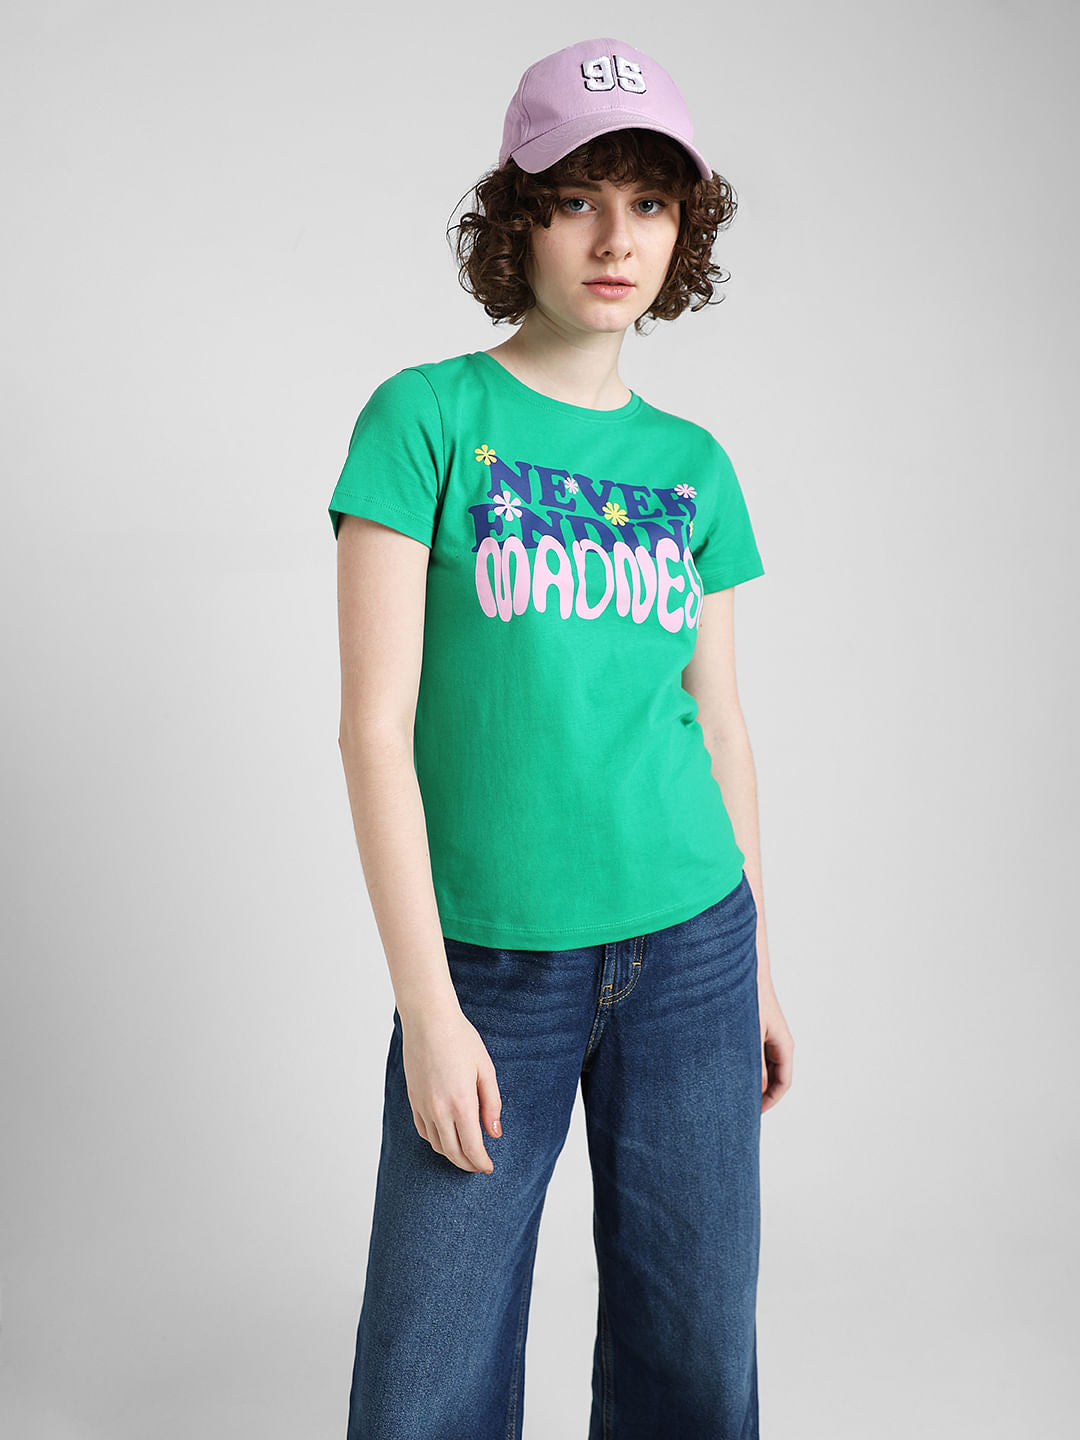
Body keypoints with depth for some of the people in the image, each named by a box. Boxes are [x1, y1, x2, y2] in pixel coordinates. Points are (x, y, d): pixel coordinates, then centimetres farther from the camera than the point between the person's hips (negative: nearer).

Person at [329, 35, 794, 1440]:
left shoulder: (691, 464, 8)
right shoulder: (426, 418, -4)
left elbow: (720, 720, 12)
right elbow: (376, 719, -9)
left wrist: (760, 967, 13)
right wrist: (426, 1002, -13)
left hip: (689, 944, 4)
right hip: (490, 959, -3)